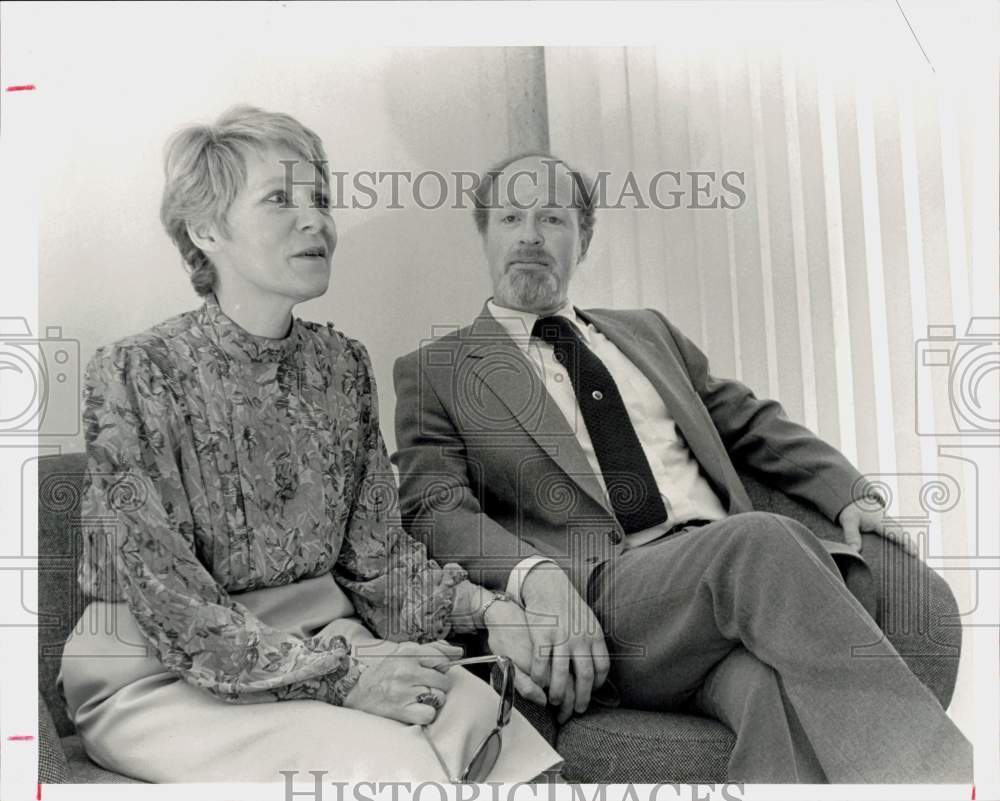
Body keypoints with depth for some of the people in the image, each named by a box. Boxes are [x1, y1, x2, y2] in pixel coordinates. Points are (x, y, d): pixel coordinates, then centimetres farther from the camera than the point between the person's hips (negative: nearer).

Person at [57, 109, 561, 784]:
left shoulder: (342, 363, 4)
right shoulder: (136, 373, -12)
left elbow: (376, 552, 4)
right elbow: (166, 601, -16)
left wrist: (487, 610, -12)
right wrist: (338, 674, -23)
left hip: (326, 644, 5)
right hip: (162, 677, -4)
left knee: (478, 715, -22)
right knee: (380, 755, -28)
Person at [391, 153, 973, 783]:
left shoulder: (648, 331, 27)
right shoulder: (434, 371, 12)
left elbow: (753, 425, 27)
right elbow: (437, 510, -1)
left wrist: (851, 495, 9)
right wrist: (536, 574, -20)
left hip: (731, 571, 4)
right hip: (598, 600, -3)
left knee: (785, 691, -33)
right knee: (763, 540, -33)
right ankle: (940, 771, -30)